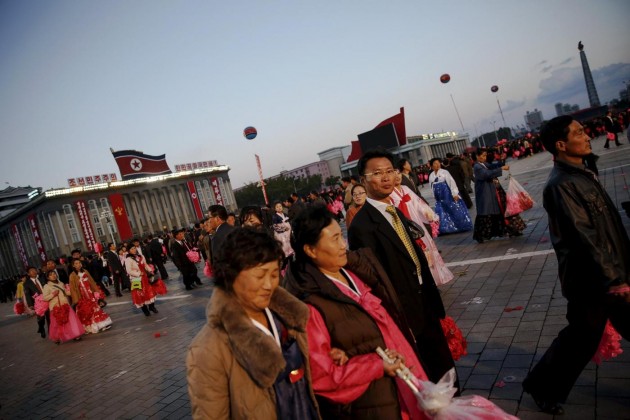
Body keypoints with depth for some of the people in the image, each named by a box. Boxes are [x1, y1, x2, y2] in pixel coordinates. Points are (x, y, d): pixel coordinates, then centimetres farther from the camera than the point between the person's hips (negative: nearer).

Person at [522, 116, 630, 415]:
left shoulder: (580, 173, 9)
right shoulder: (561, 185, -21)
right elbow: (584, 237, -24)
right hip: (591, 278, -9)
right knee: (581, 339, 5)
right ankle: (543, 388, 24)